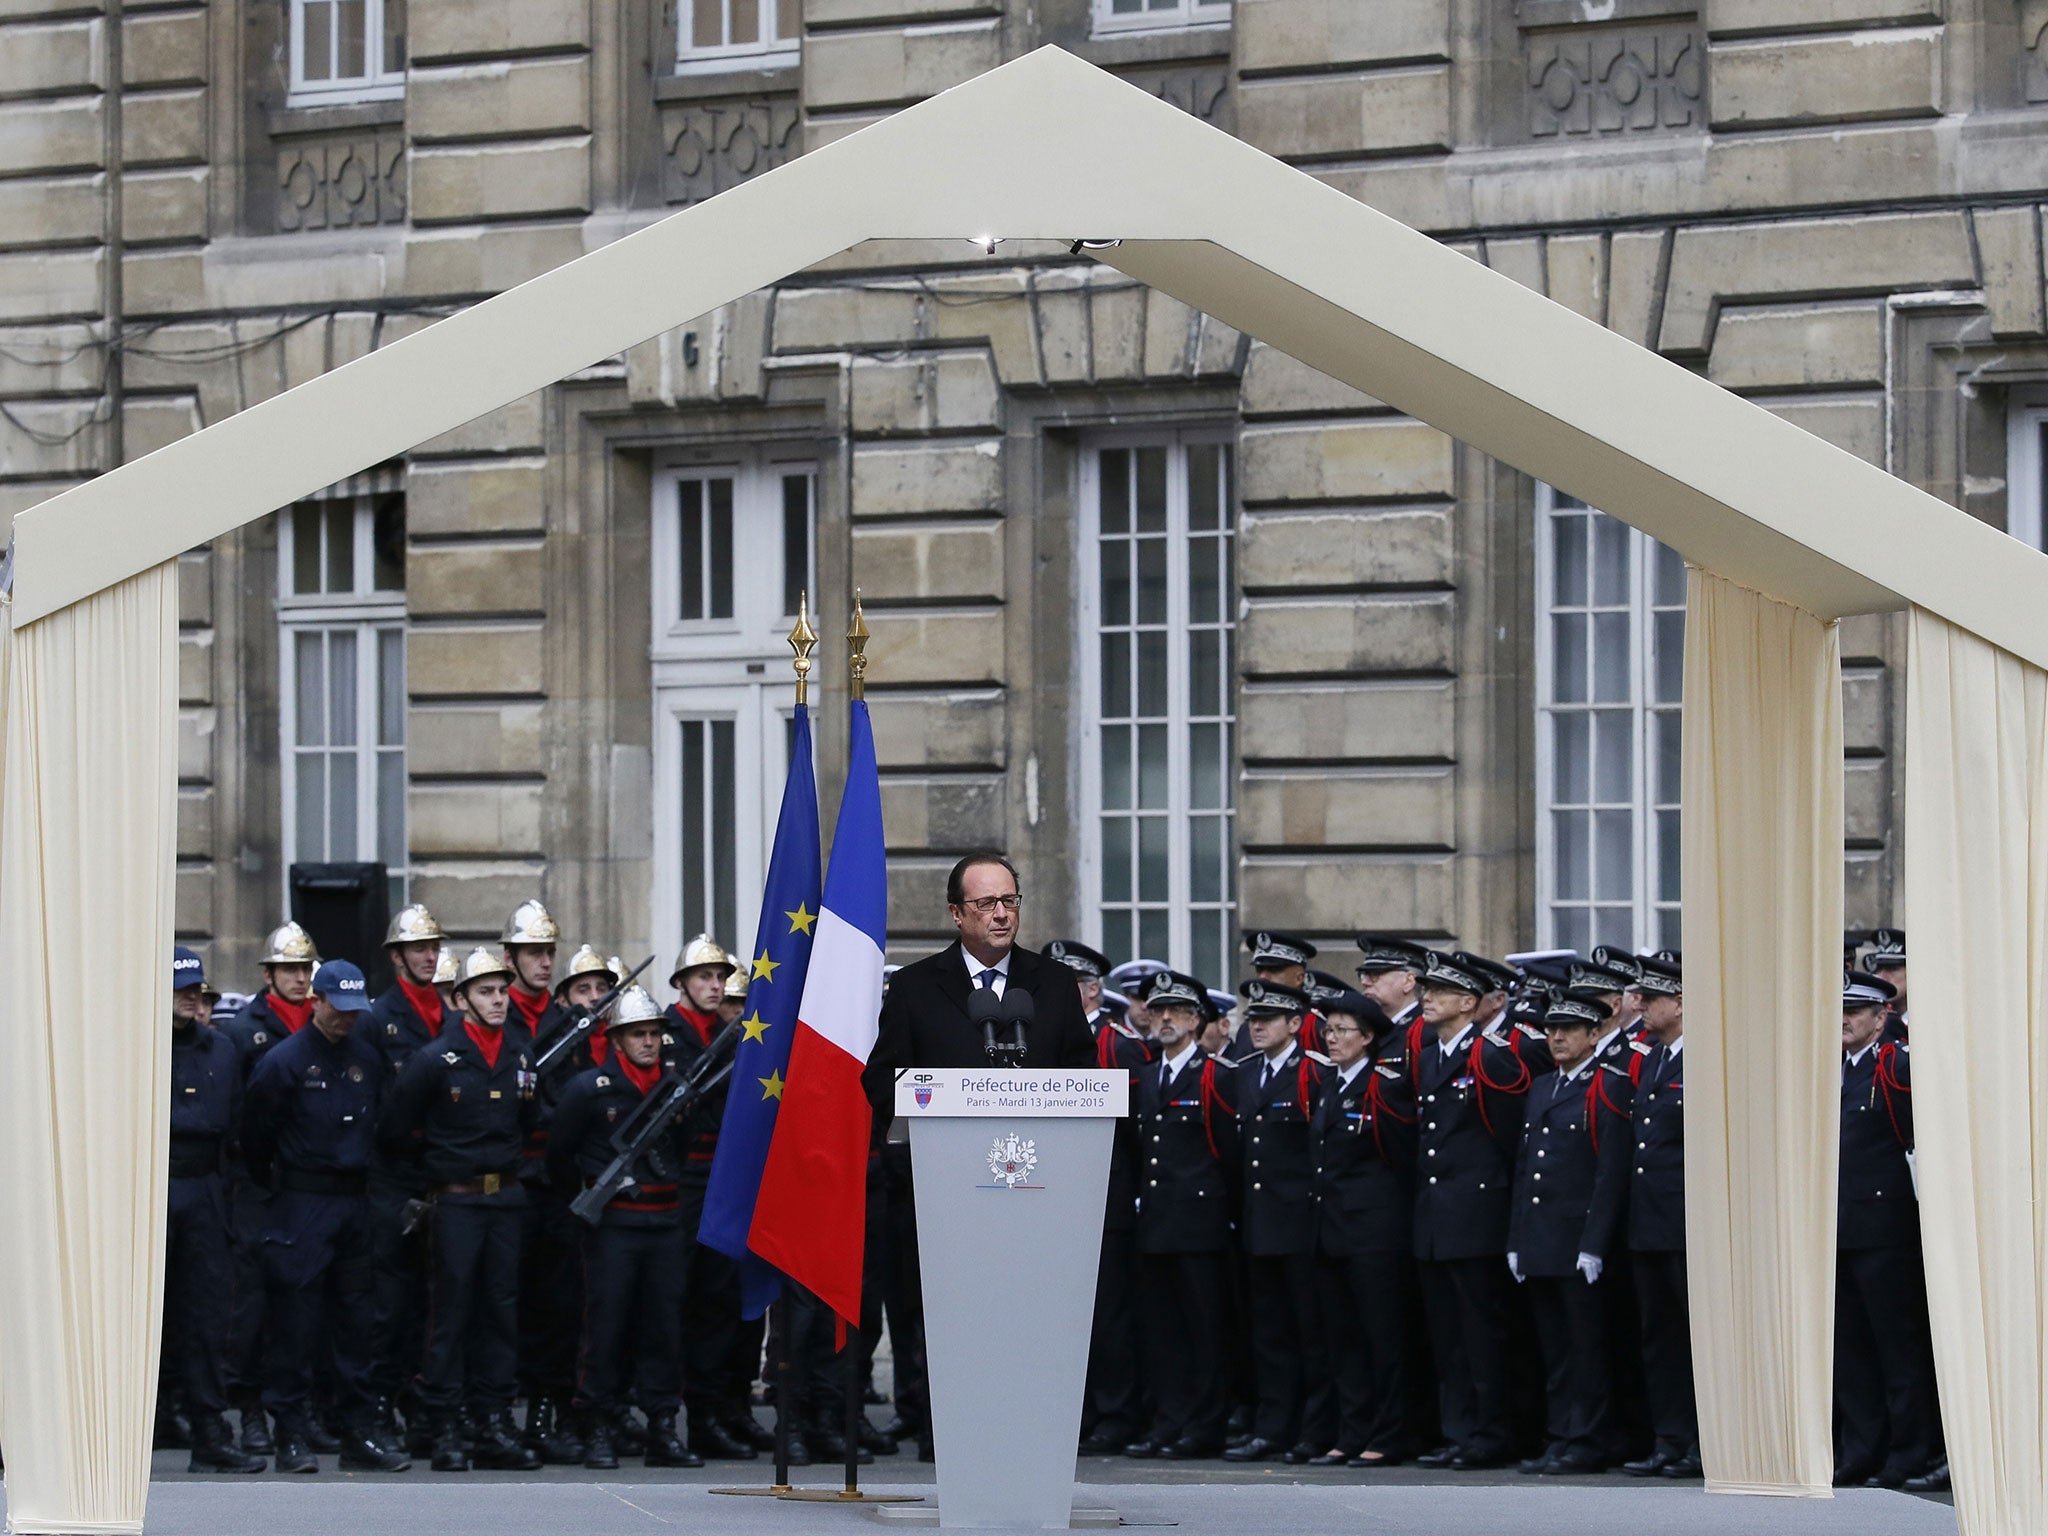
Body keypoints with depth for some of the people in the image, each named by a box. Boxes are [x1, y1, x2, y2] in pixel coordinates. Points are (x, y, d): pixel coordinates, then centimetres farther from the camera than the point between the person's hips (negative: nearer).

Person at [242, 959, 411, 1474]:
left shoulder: (368, 1058, 10)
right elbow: (257, 1138, -1)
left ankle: (361, 1435, 11)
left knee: (358, 1321, 6)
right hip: (301, 1204, -5)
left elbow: (384, 1123, 19)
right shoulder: (284, 1061, -6)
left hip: (355, 1200, 5)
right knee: (296, 1324, -5)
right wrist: (272, 1187, 5)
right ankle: (291, 1436, 0)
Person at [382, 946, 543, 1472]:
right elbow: (397, 1130, -1)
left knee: (501, 1309, 6)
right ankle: (446, 1430, -1)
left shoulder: (523, 1053, 7)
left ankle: (495, 1424, 10)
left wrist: (505, 1159, 7)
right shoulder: (436, 1059, -7)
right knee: (451, 1310, -3)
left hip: (506, 1196, 5)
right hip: (455, 1199, -5)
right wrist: (436, 1161, 7)